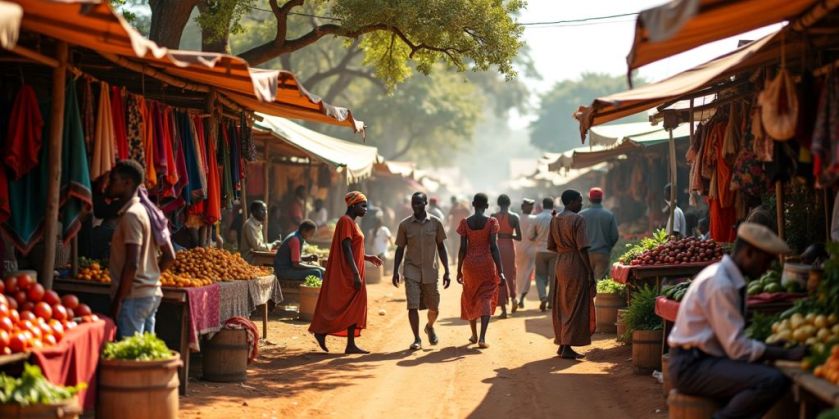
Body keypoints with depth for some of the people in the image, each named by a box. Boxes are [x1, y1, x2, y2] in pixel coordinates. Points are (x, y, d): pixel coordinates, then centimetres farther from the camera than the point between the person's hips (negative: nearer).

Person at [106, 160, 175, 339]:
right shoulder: (148, 211, 14)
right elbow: (170, 256, 15)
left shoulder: (131, 215, -13)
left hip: (134, 296, -9)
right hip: (152, 292, 9)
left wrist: (117, 299, -16)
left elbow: (132, 263, -20)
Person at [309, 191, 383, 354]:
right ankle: (322, 332, 3)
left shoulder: (352, 222, 17)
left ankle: (351, 345, 6)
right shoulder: (345, 221, -13)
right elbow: (346, 249, -20)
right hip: (347, 274, -10)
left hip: (353, 274, 10)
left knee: (355, 308, 6)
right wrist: (356, 274, -23)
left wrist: (368, 258, 12)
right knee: (343, 306, -7)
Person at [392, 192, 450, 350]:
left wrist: (446, 271, 2)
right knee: (413, 306, -10)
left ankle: (430, 327, 40)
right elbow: (400, 249, 6)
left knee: (434, 308, 9)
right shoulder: (405, 225, 0)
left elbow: (441, 248, 6)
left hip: (430, 271, 1)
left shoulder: (435, 223, 0)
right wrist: (395, 271, -2)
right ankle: (417, 339, 0)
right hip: (411, 271, -1)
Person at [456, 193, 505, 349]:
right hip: (487, 263, -2)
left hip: (470, 264, 2)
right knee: (486, 298, 0)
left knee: (470, 298, 19)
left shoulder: (465, 223, -3)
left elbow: (462, 248, -3)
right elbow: (494, 248, -12)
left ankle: (474, 335, 29)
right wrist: (500, 271, -10)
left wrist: (459, 270, 7)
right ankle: (482, 338, -16)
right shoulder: (491, 222, -7)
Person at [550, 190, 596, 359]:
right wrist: (590, 271, -13)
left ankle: (562, 343, 19)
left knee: (562, 305, 14)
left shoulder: (555, 220, 10)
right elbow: (582, 248, -17)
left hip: (560, 264, 7)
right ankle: (567, 347, -4)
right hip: (576, 265, -7)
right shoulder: (577, 219, -13)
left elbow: (551, 246, 13)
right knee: (575, 307, -2)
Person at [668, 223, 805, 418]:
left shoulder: (731, 279, 11)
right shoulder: (720, 284, -19)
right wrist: (786, 354, -15)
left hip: (701, 359, 10)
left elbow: (733, 339, 15)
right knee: (773, 381, -24)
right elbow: (738, 348, -20)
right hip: (692, 367, -10)